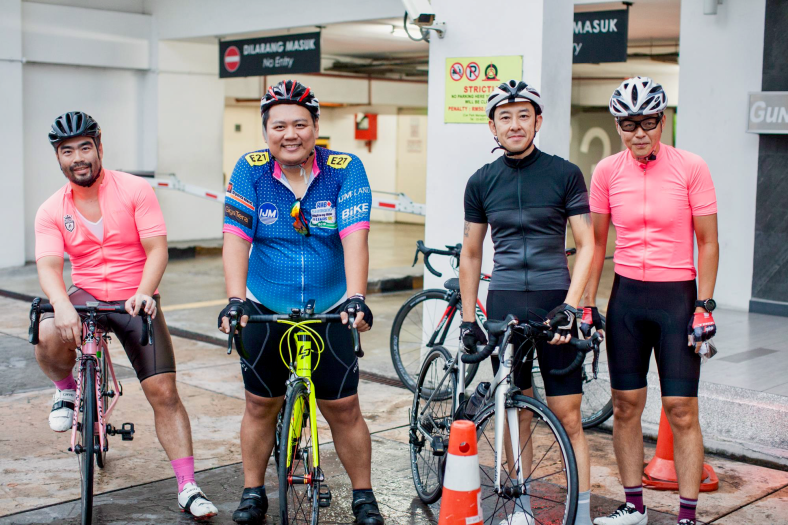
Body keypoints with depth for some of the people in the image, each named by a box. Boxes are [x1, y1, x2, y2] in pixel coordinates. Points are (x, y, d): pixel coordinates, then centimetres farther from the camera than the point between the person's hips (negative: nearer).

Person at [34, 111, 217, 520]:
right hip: (85, 296, 2)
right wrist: (62, 304, -33)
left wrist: (143, 292, -29)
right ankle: (66, 390, 3)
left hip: (137, 301, -1)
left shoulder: (135, 190, -6)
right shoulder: (51, 211, 0)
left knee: (164, 392, -9)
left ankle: (187, 487, -2)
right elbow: (48, 266, -12)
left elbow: (157, 249, -12)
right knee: (48, 338, -32)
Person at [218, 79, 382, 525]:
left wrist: (356, 298, -34)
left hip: (330, 311, -1)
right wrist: (235, 299, -29)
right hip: (265, 310, 1)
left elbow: (355, 239, -20)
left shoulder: (345, 169, -10)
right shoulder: (251, 171, -7)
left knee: (343, 408, 2)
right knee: (261, 405, 10)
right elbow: (236, 239, -15)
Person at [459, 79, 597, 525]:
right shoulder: (481, 182, 7)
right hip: (503, 305, 2)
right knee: (515, 413, 8)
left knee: (568, 416, -2)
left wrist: (568, 307, -14)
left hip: (554, 301, -2)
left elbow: (587, 246, -3)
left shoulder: (565, 174, -1)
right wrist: (467, 319, 9)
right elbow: (471, 255, 13)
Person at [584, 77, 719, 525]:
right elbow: (596, 241, 8)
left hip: (677, 297, -3)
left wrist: (704, 307, -8)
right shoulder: (607, 172, 1)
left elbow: (708, 243, -3)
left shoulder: (691, 168, -6)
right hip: (627, 298, 3)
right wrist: (587, 302, 4)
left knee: (682, 409, -3)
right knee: (625, 405, 7)